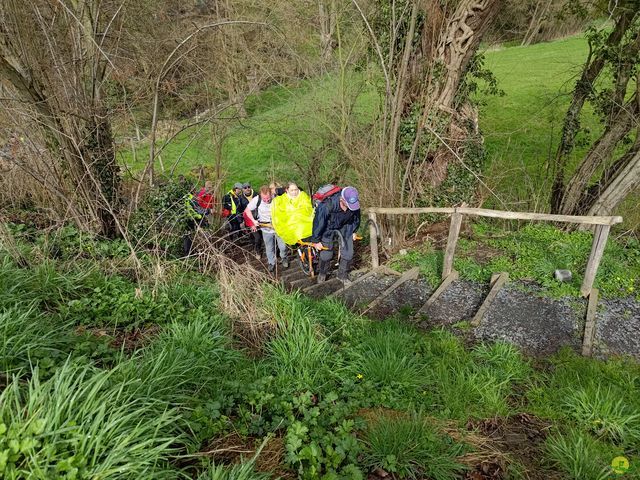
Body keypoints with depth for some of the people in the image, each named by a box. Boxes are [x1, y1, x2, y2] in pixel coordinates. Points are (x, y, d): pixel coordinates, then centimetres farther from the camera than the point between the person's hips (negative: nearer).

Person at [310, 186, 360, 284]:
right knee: (326, 254, 1)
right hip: (329, 228, -3)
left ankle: (343, 274, 22)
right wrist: (316, 240, -16)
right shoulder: (327, 205, -40)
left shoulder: (355, 204, -26)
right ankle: (322, 273, 30)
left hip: (345, 228, 3)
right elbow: (318, 222, -27)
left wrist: (353, 231, 9)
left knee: (348, 253, 0)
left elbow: (356, 217, -2)